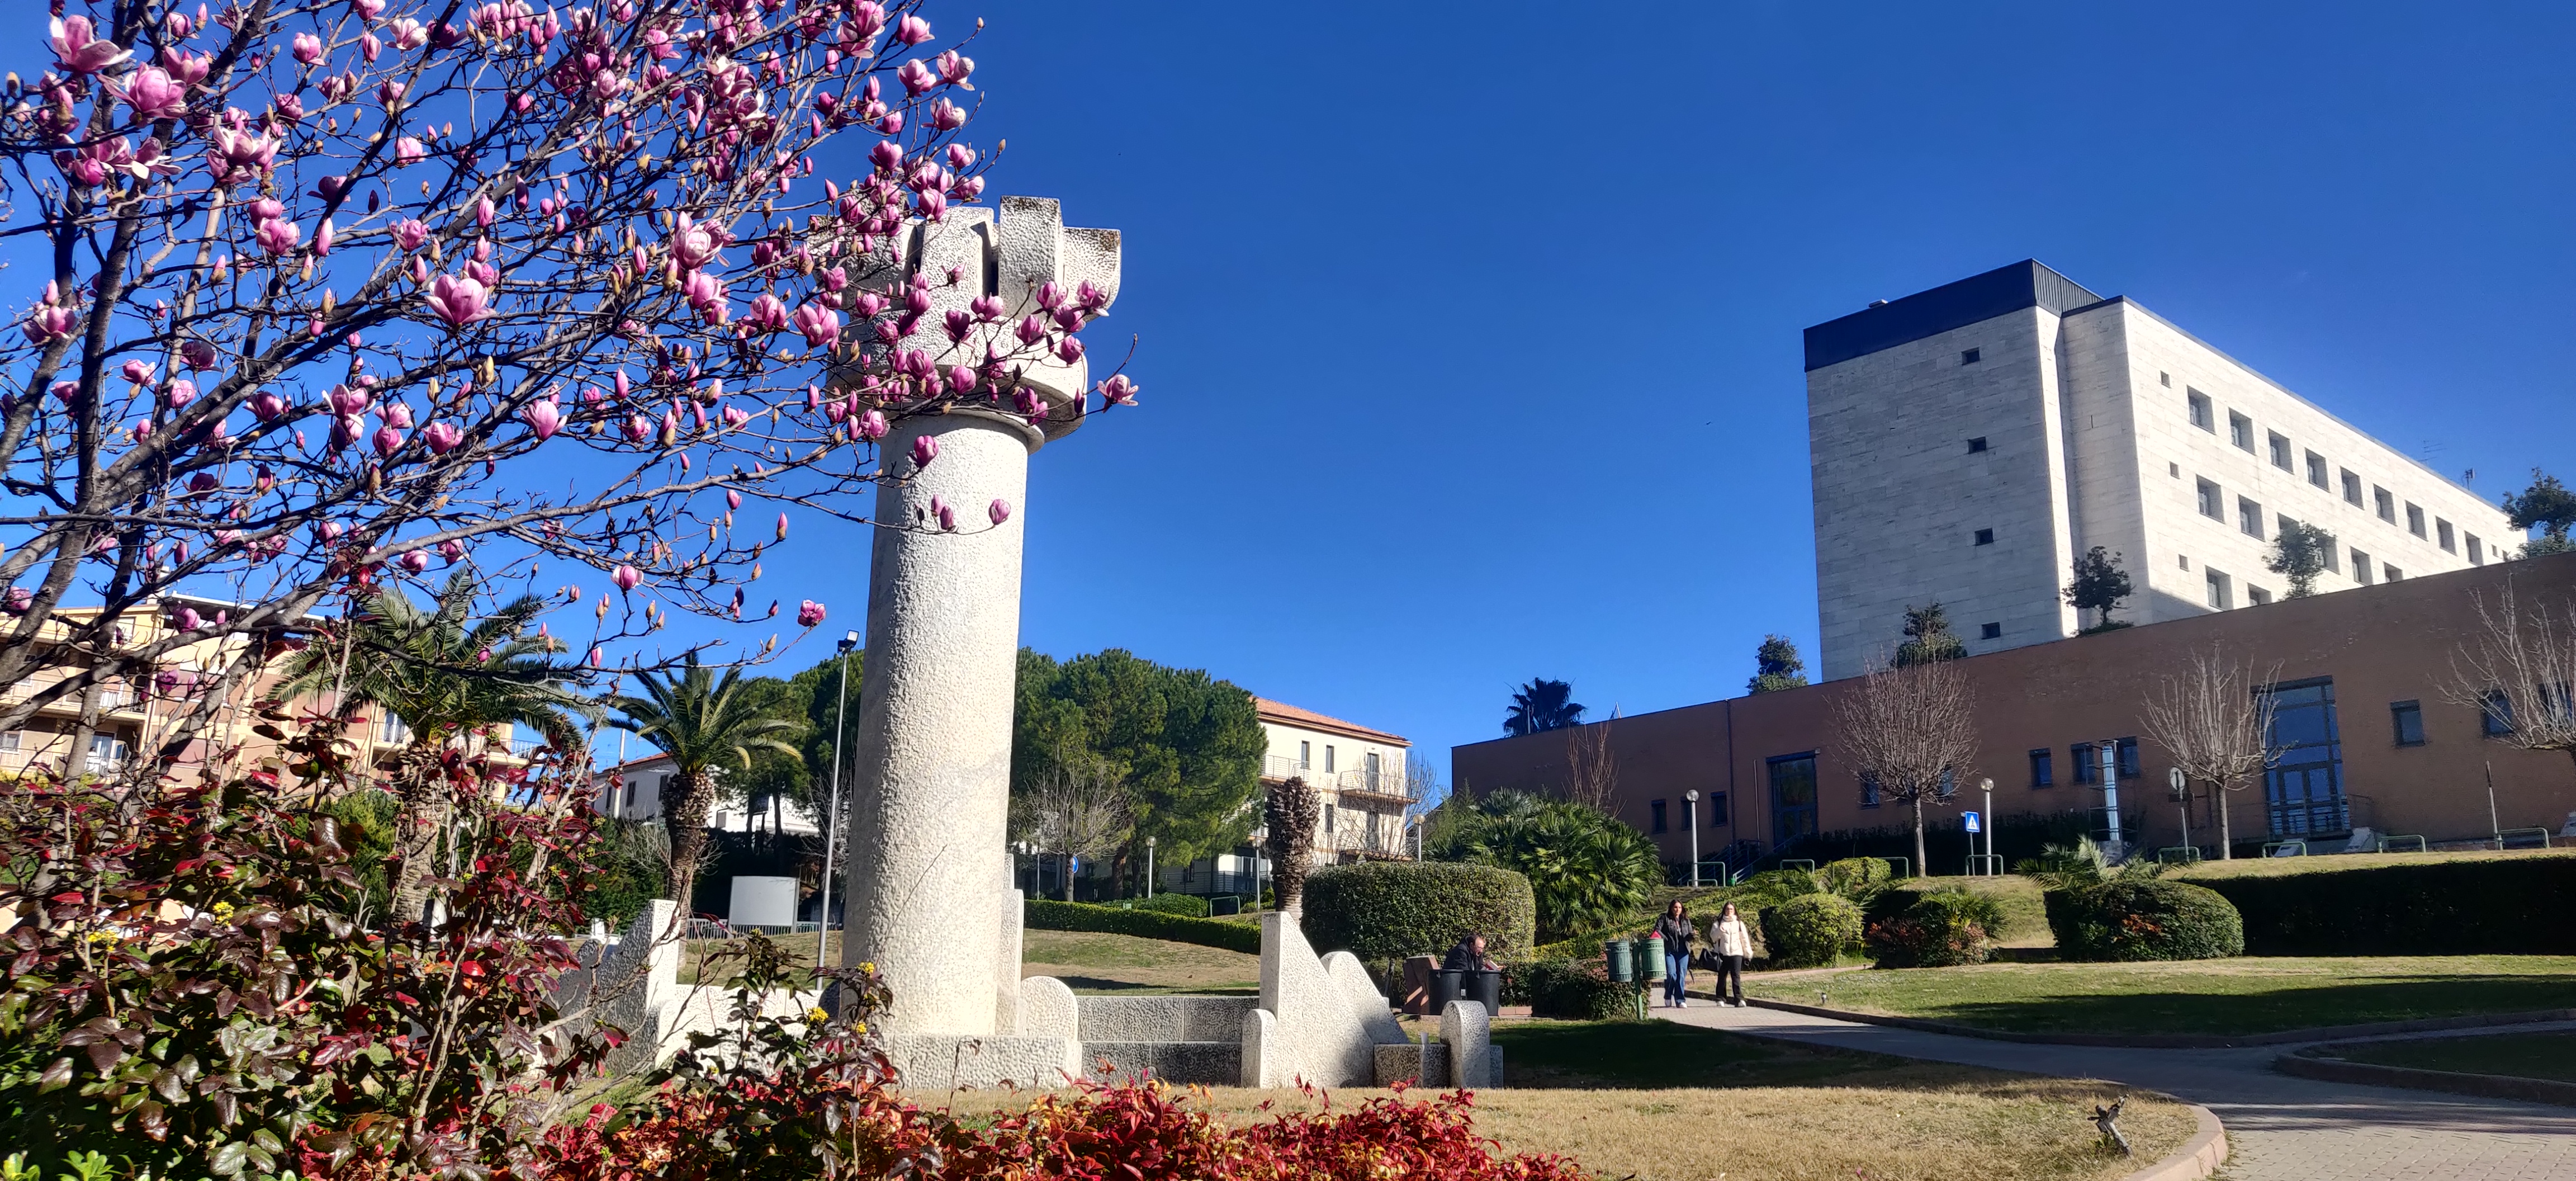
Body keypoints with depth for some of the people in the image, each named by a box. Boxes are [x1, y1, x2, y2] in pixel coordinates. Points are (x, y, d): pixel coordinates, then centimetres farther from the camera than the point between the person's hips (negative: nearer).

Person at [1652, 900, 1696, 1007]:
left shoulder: (1686, 920, 13)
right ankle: (1668, 998, 11)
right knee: (1671, 974, -10)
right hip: (1669, 951, -3)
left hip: (1683, 952, 3)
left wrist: (1692, 935, -10)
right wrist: (1666, 940, -18)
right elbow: (1657, 930, -6)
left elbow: (1689, 936, 12)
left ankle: (1680, 1001, 6)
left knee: (1681, 975, 0)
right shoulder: (1665, 919, 2)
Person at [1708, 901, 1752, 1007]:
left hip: (1736, 953, -1)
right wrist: (1720, 931, -20)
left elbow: (1745, 939, 13)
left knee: (1736, 976, -11)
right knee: (1722, 976, 5)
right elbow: (1713, 937, -1)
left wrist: (1748, 953, 10)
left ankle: (1739, 999, -15)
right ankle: (1721, 999, 13)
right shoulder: (1718, 923, 9)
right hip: (1723, 954, 1)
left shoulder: (1739, 923, 13)